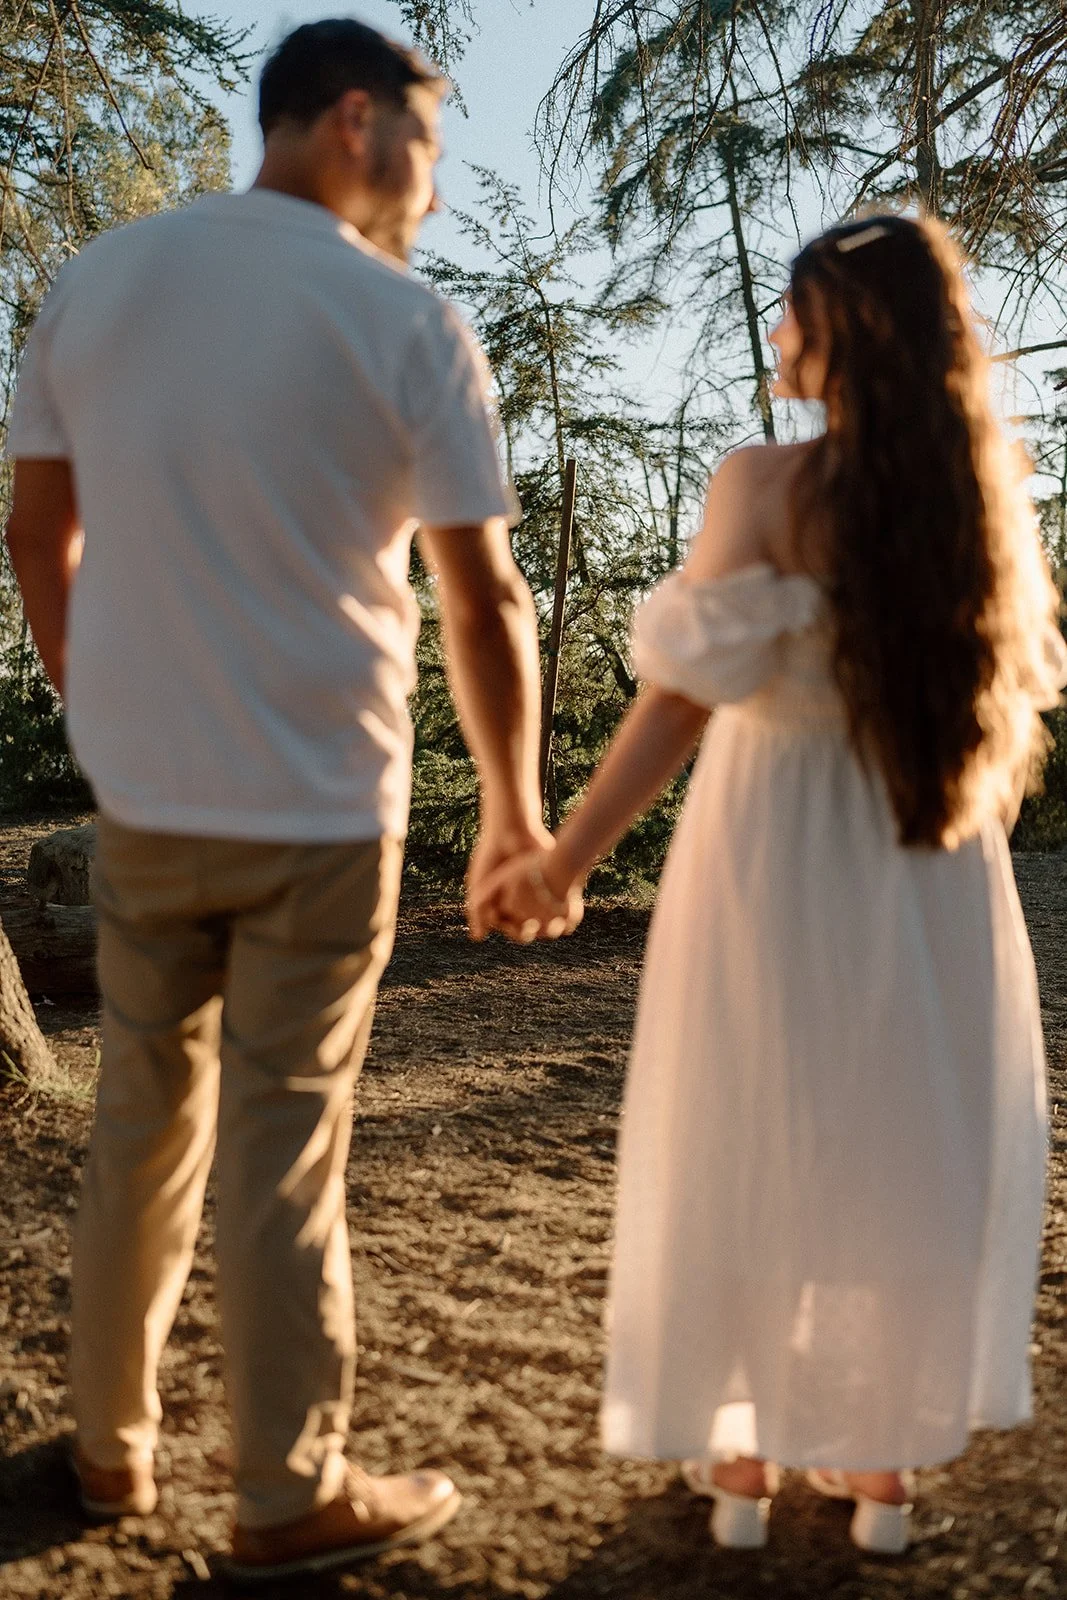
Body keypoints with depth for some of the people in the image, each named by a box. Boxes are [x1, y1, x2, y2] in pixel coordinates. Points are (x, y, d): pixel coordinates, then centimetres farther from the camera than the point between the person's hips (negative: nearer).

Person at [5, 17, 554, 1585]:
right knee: (284, 1148, 5)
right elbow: (485, 599, -7)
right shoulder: (407, 325, -9)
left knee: (141, 1123, 18)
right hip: (320, 808, -4)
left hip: (142, 797, 4)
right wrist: (514, 806, 4)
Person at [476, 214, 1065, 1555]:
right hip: (934, 874, 4)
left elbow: (686, 696, -18)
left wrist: (567, 858, -15)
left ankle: (736, 1459, 22)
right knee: (906, 1151, 15)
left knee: (745, 1149, 12)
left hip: (775, 856, -3)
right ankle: (881, 1461, 26)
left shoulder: (765, 485, -14)